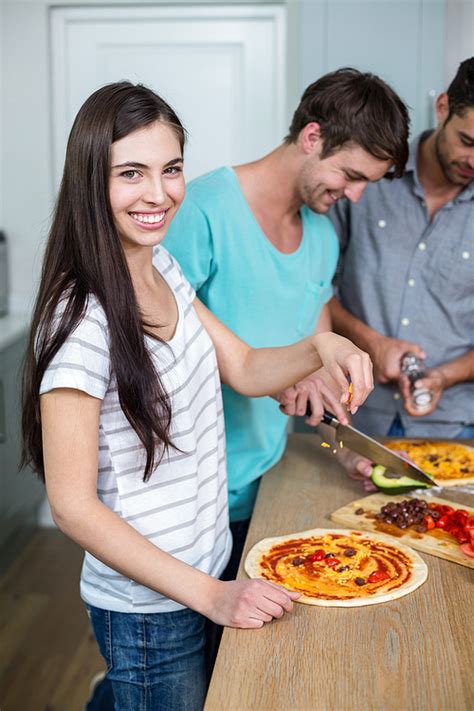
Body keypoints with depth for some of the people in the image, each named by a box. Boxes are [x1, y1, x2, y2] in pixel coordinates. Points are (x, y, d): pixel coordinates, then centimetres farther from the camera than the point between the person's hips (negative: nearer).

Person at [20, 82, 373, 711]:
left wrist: (320, 347, -12)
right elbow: (73, 505, -22)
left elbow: (244, 369, 8)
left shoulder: (163, 268, 0)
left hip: (207, 569, 8)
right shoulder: (81, 319, -26)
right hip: (146, 609, -7)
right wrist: (209, 594, -21)